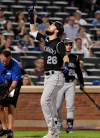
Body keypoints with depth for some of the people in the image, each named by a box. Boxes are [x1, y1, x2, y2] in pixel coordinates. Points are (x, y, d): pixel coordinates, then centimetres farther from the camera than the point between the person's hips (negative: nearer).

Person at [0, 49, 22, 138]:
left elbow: (14, 82, -32)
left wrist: (8, 92, -46)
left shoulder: (15, 65, -30)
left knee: (10, 106, -16)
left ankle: (10, 130, -19)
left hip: (13, 87, -4)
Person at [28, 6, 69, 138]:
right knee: (51, 103, 9)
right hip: (48, 76, 9)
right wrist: (33, 18, 15)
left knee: (44, 101, -18)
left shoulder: (59, 43, -12)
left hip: (56, 76, -9)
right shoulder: (46, 39, 12)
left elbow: (65, 56, -25)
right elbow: (33, 32, 25)